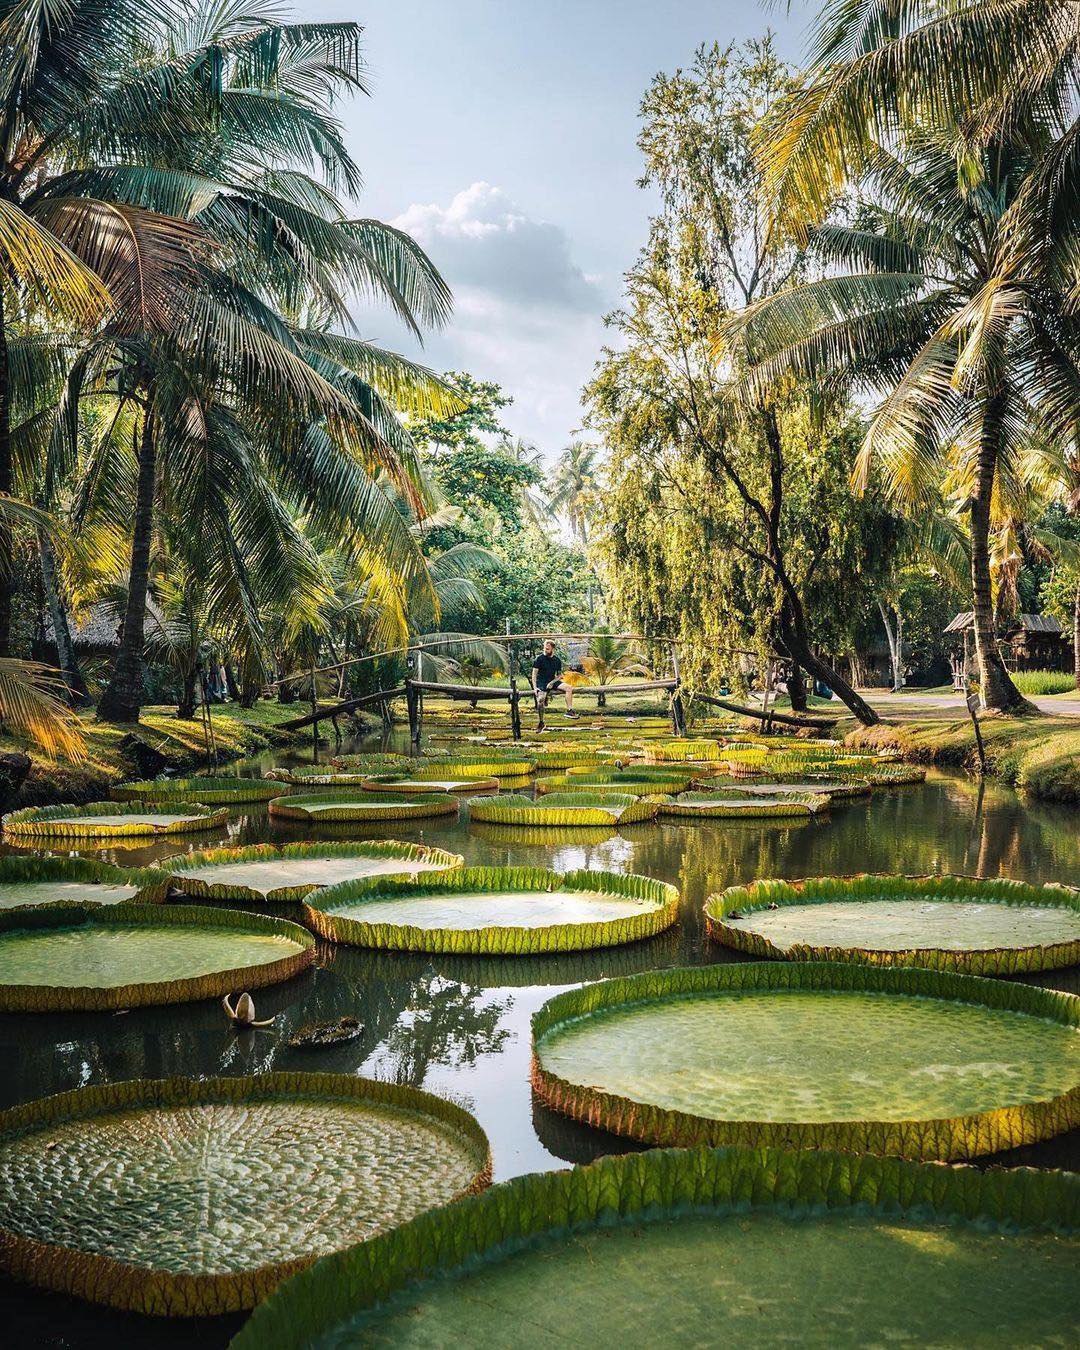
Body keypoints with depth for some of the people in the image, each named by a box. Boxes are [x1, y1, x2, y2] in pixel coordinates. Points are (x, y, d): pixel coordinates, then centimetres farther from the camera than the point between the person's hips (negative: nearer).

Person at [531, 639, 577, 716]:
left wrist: (552, 682, -8)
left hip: (552, 681, 4)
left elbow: (559, 675, 12)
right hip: (541, 682, -4)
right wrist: (535, 688, -17)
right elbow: (534, 674, -5)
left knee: (569, 688, -19)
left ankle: (569, 711, -19)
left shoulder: (557, 660, 7)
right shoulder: (539, 659, -4)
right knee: (541, 701, -30)